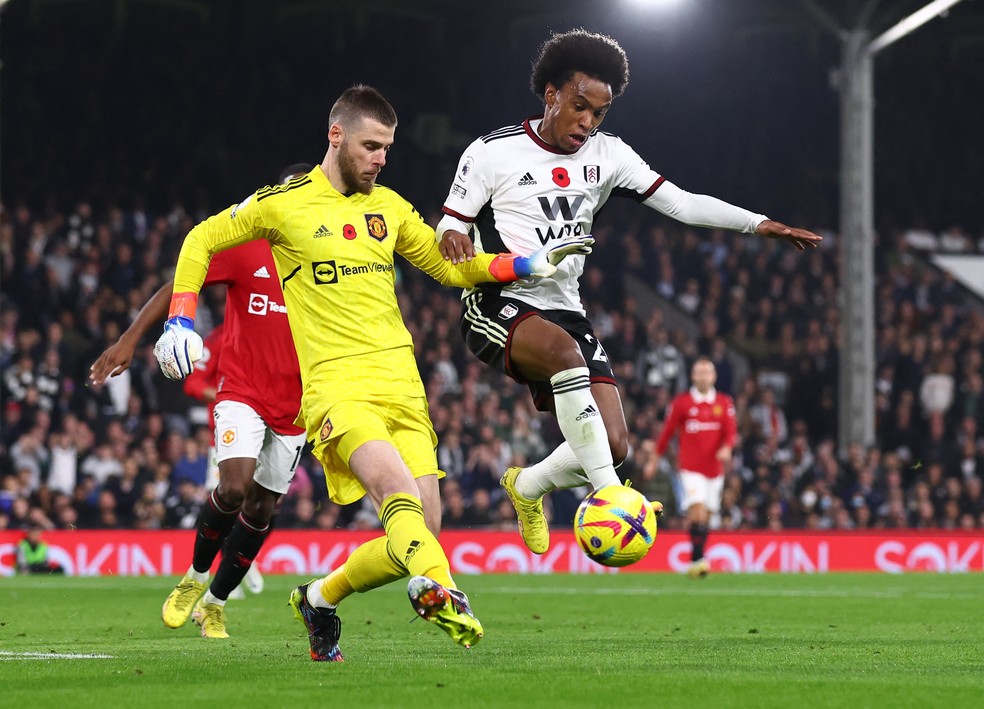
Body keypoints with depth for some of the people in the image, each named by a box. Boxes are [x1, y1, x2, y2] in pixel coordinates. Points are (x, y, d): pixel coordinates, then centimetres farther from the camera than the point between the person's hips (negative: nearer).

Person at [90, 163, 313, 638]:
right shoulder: (245, 248, -7)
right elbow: (179, 286, -4)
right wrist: (129, 340, -11)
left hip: (293, 408, 3)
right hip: (241, 391, -3)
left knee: (261, 509, 6)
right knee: (235, 486, -23)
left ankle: (214, 604, 26)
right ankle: (195, 577, 4)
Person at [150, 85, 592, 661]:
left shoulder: (389, 206, 14)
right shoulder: (284, 203, 0)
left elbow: (450, 267, 25)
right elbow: (202, 241, 12)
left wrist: (531, 265, 12)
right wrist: (180, 322, 0)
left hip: (401, 380, 5)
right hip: (336, 383, -5)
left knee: (421, 531, -3)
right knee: (398, 486, -33)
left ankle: (320, 599, 19)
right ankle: (439, 594, -47)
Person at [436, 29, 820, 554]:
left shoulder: (607, 155, 9)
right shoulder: (491, 154, -3)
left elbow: (680, 203, 6)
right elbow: (451, 223, 2)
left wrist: (760, 224, -3)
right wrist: (452, 236, -24)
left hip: (564, 310, 6)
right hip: (497, 307, -6)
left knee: (613, 448, -5)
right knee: (566, 350, -39)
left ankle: (527, 488, 28)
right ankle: (610, 497, -38)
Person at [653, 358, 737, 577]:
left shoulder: (724, 403, 6)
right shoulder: (681, 402, -1)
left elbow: (731, 431, 0)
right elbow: (667, 431, 6)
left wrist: (727, 448, -21)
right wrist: (655, 458, 9)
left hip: (714, 468, 4)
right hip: (689, 468, -4)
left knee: (705, 517, 9)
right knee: (698, 511, -20)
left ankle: (695, 561, 23)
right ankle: (697, 559, -23)